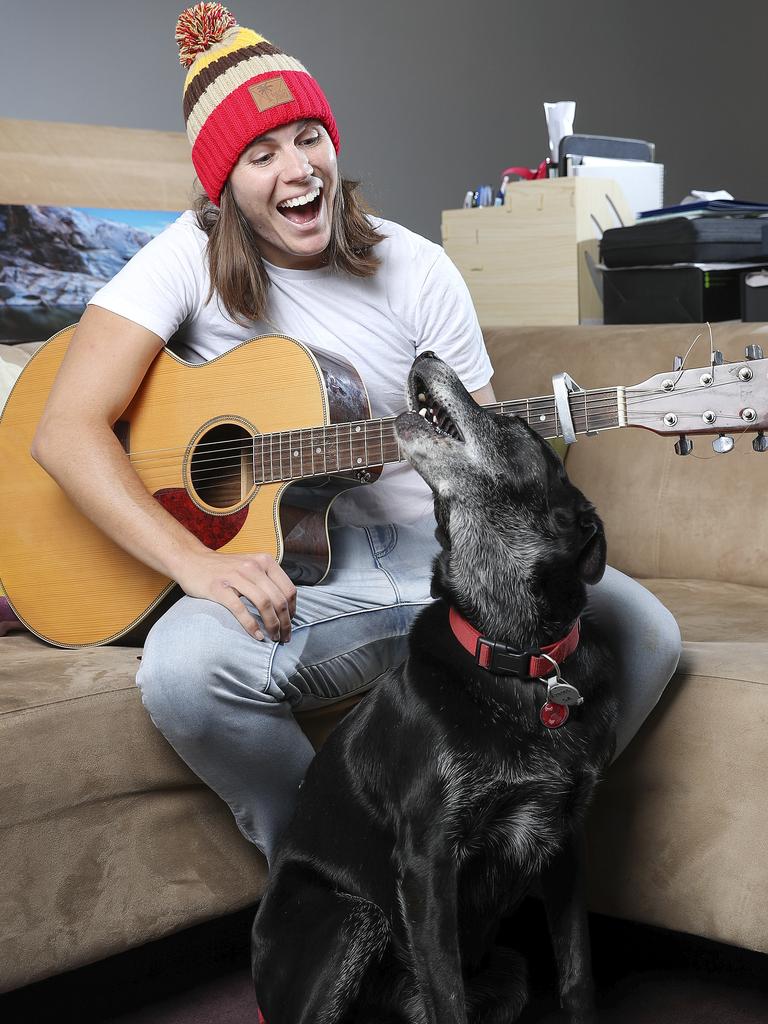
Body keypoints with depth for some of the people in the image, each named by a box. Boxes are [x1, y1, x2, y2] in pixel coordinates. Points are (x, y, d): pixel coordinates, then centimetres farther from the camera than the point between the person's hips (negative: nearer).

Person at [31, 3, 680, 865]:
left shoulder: (418, 272, 4)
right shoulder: (192, 258, -3)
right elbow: (65, 430, -12)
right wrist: (196, 563, -26)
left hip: (435, 553, 3)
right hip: (281, 576, -2)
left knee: (640, 633, -21)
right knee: (183, 669, -36)